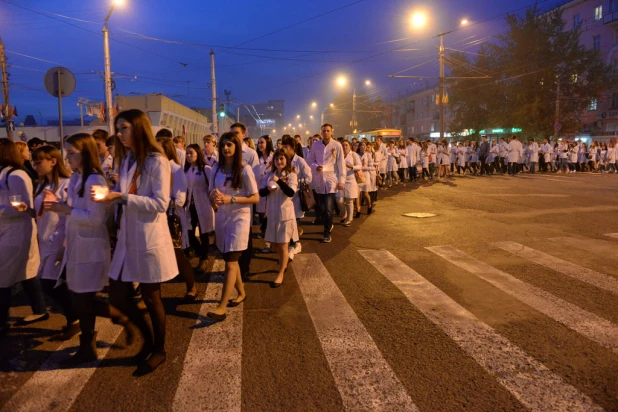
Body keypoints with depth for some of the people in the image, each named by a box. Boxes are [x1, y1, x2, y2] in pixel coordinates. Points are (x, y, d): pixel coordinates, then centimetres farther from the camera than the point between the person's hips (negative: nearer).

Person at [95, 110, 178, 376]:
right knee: (118, 297, 10)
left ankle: (159, 351, 29)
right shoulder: (127, 161, 13)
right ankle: (147, 338, 35)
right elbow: (122, 195, 15)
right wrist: (109, 195, -4)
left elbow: (160, 204, -19)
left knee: (151, 298, 7)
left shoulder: (156, 162, -12)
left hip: (149, 240, -7)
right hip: (127, 239, 7)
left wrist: (123, 197, -25)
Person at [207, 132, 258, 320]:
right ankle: (241, 292, 35)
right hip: (221, 218, 6)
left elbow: (255, 198, -10)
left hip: (239, 219, -6)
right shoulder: (216, 169, 5)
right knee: (231, 260, 16)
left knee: (230, 263, -9)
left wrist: (231, 199, -22)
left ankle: (221, 307, -8)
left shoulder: (245, 169, -10)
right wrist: (213, 197, -11)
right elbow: (211, 191, 14)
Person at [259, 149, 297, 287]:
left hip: (285, 213, -5)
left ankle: (281, 274, 15)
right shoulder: (269, 175, 3)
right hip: (272, 213, 5)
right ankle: (284, 263, 44)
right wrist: (268, 189, -19)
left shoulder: (291, 175, -8)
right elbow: (261, 193, 2)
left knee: (283, 245, 3)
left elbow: (291, 193, -23)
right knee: (274, 243, 17)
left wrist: (279, 180, -31)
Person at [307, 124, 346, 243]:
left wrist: (341, 180, -8)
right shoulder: (316, 145, 4)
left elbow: (341, 164, -4)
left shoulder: (337, 145, -4)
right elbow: (310, 160, 9)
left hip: (331, 180, -3)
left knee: (328, 209, -9)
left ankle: (327, 233, 5)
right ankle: (329, 225, 35)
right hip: (319, 180, 3)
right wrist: (316, 167, -12)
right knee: (322, 208, 11)